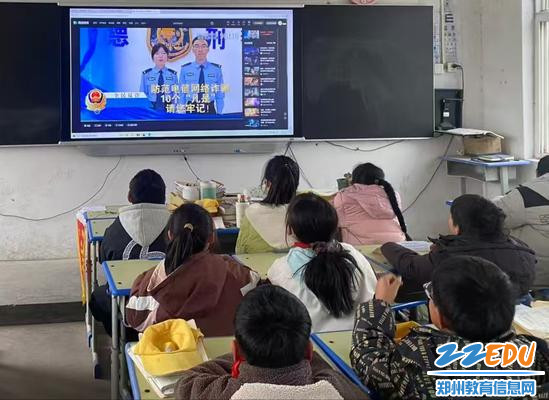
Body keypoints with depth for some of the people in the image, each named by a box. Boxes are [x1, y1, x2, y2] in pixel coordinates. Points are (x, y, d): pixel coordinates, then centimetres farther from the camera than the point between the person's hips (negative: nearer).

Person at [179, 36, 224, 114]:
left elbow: (220, 95, 3)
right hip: (191, 109, 0)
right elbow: (182, 95, 3)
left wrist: (219, 113, -3)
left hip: (210, 109, 0)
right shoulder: (185, 69, 2)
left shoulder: (216, 69, 1)